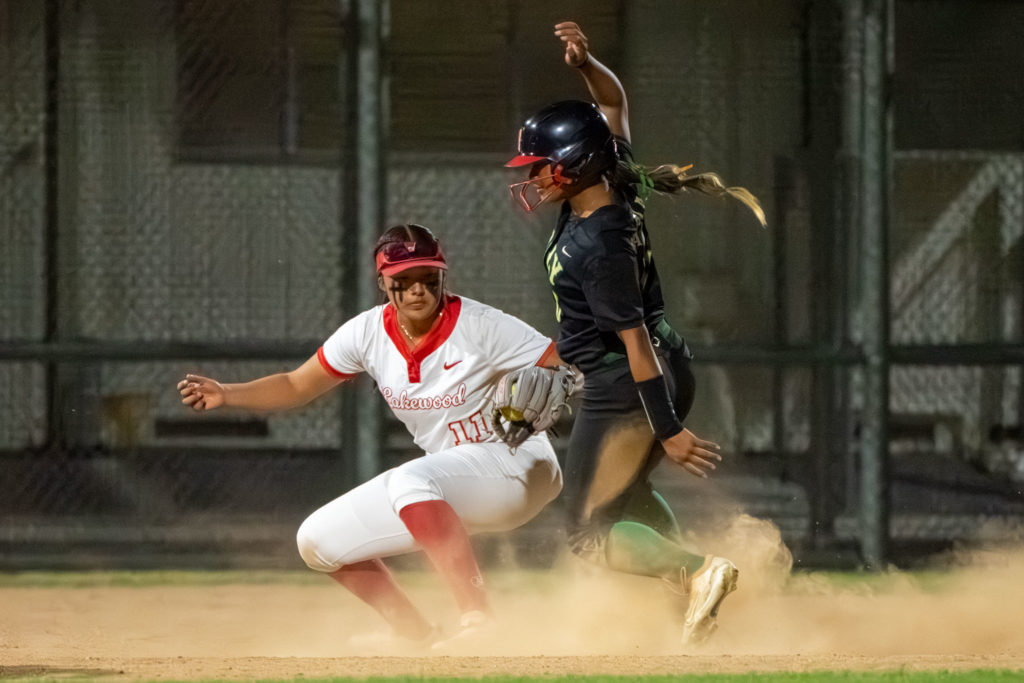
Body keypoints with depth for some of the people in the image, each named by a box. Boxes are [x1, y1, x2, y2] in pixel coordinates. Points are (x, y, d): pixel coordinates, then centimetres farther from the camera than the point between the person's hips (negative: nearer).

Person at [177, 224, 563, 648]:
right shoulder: (370, 333, -2)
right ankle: (416, 636, 13)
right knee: (320, 539, 3)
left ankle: (477, 616, -41)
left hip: (518, 468, -7)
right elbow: (297, 386, 6)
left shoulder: (480, 327, -17)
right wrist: (226, 395, -9)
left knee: (409, 481, -37)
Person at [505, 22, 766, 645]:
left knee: (590, 531, -3)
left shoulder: (596, 245, -28)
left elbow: (635, 339, -27)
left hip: (623, 390, -10)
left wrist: (667, 430, -25)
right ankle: (690, 582, 21)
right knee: (626, 489, 31)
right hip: (672, 372, 10)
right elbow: (615, 102, 13)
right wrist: (586, 64, -8)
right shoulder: (618, 183, -4)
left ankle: (697, 571, -24)